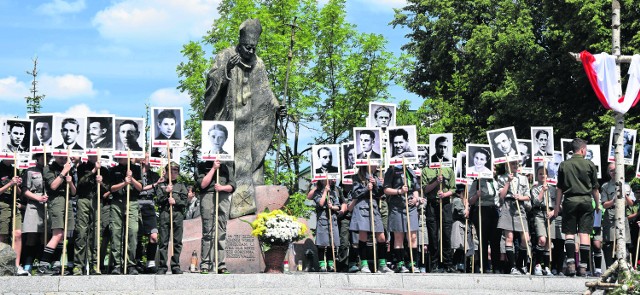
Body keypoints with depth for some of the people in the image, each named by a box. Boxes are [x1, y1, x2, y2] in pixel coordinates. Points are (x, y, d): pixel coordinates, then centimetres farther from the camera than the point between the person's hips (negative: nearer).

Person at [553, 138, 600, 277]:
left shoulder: (564, 165, 4)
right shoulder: (590, 165, 1)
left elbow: (559, 189, 6)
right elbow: (595, 188, 6)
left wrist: (557, 207, 12)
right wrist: (598, 204, 18)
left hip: (569, 201, 1)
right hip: (586, 200, -1)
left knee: (569, 233, 3)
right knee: (584, 234, 0)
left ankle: (571, 264, -10)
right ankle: (583, 267, -1)